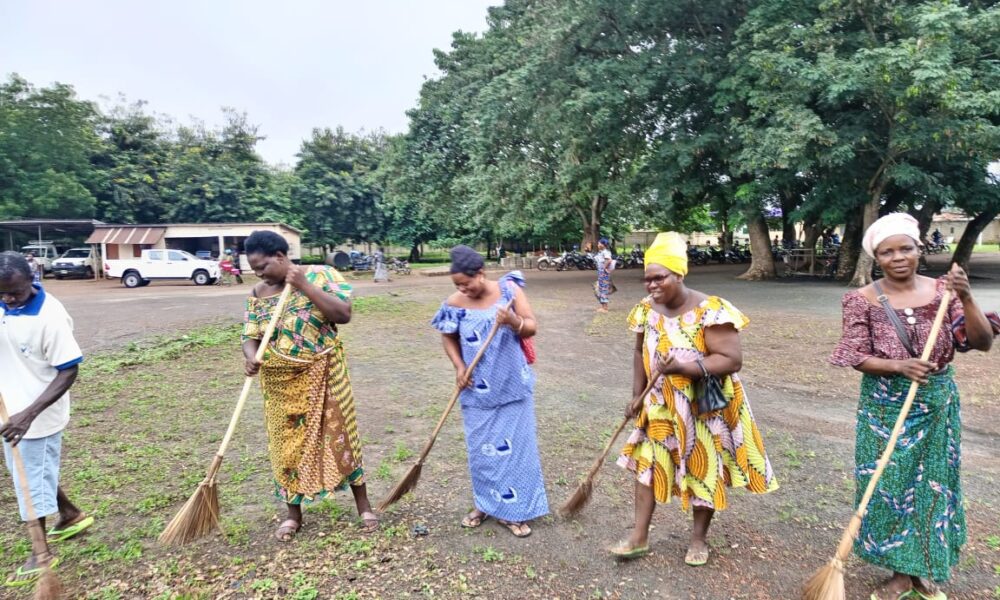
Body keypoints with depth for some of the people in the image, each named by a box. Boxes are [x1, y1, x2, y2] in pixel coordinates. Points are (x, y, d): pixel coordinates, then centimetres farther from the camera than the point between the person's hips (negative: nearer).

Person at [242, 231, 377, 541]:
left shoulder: (320, 275, -9)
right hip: (281, 382, 3)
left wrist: (305, 286, -23)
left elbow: (344, 314, -19)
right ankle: (293, 514, 29)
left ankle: (364, 506, 22)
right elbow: (250, 337, 1)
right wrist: (251, 357, -22)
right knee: (287, 444, 11)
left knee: (339, 436, 5)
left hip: (323, 374, -3)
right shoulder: (258, 294, 2)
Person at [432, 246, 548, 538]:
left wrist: (514, 322, -30)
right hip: (478, 392, 1)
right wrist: (459, 367, -7)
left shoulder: (509, 290, -9)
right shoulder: (454, 304, -7)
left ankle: (511, 510, 20)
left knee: (514, 446, 5)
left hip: (513, 386, -1)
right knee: (480, 449, 12)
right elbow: (448, 337, 8)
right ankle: (484, 504, 32)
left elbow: (532, 327, -9)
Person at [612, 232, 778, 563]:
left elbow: (732, 360, -25)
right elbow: (640, 353, 7)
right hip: (661, 405, 5)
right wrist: (637, 396, 4)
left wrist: (683, 367, -35)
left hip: (706, 407, -4)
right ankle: (640, 537, 21)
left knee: (704, 470, 11)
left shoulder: (710, 311, -23)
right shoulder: (646, 310, -4)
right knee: (647, 463, 7)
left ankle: (699, 538, 33)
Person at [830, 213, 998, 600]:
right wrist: (899, 367, -26)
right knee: (891, 487, 5)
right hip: (885, 407, -2)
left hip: (937, 406, 3)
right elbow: (856, 357, -10)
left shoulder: (942, 291, -3)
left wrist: (966, 299, -22)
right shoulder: (862, 300, -9)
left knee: (933, 486, 13)